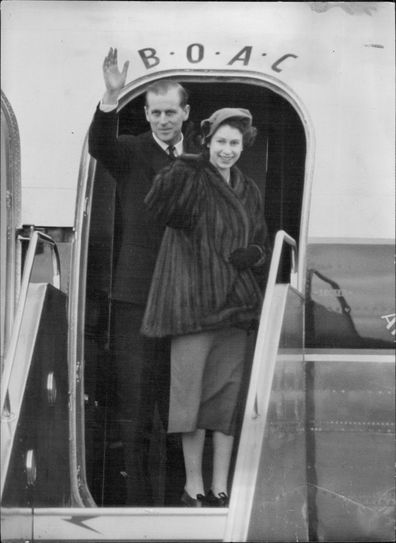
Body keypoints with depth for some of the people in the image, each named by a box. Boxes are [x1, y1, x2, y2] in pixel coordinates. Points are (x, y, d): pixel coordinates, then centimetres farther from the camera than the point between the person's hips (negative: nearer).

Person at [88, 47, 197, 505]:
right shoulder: (130, 151, 0)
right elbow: (99, 147, -22)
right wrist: (111, 99, -40)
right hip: (136, 296, -3)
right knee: (134, 402, -1)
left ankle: (180, 492, 21)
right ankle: (137, 497, 6)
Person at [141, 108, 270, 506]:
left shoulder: (249, 191, 14)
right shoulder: (191, 178, -5)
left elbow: (261, 243, 21)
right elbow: (157, 204, -25)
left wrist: (253, 254, -2)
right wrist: (177, 172, -43)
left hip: (234, 305, 6)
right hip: (192, 302, -6)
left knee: (228, 395, 7)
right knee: (192, 392, -3)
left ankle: (220, 488, 14)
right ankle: (193, 486, 7)